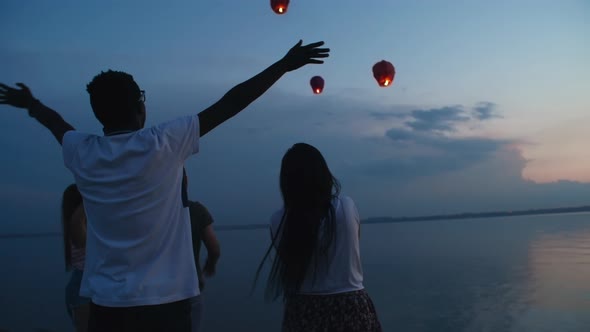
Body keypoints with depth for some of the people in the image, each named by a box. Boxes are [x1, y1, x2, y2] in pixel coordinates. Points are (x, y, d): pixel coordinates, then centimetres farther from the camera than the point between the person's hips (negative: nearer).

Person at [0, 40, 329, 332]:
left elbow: (55, 121, 22)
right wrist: (285, 64, -3)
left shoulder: (82, 154, -1)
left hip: (107, 304, 4)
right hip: (164, 301, -3)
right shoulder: (163, 144, -13)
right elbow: (228, 105, -10)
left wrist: (30, 103, 44)